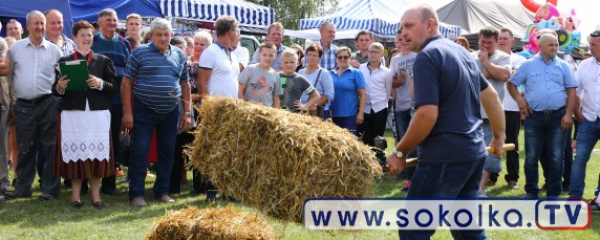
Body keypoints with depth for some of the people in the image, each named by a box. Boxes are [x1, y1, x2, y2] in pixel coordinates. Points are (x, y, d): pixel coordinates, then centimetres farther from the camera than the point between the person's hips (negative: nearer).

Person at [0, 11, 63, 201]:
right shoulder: (15, 48, 6)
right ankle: (22, 188, 17)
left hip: (48, 104, -1)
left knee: (50, 147, 1)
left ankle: (50, 188, 9)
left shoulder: (54, 50, 5)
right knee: (25, 148, 8)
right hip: (23, 105, 1)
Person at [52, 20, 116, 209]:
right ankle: (76, 194, 9)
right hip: (72, 114, 0)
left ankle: (95, 194, 8)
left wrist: (100, 84, -13)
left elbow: (113, 87, 5)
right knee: (75, 153, 0)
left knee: (96, 153, 0)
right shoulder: (64, 61, 9)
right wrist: (59, 87, -18)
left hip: (98, 114, 0)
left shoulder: (103, 61, 11)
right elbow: (55, 90, 4)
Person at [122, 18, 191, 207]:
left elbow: (185, 85, 14)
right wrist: (127, 112, -9)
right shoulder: (139, 53, -3)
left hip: (171, 113, 4)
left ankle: (162, 192, 20)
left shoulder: (180, 56, 9)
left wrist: (187, 112, 8)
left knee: (167, 153, 9)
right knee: (139, 152, -3)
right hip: (144, 111, -4)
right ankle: (136, 194, 4)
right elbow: (127, 83, -4)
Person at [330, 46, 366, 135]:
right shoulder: (330, 74, 10)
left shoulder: (356, 73, 0)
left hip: (350, 115, -4)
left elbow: (363, 94, -2)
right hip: (333, 115, 4)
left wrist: (361, 112, -10)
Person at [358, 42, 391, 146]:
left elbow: (388, 91, 6)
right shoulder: (360, 68, 2)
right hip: (364, 109, 1)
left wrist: (382, 102, 8)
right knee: (362, 139, 3)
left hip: (379, 110, -1)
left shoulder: (386, 72, -1)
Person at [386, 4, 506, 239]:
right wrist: (499, 135, 35)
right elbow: (491, 95, 24)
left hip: (445, 155, -9)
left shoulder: (427, 56, -12)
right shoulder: (461, 51, 16)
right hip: (474, 151, 9)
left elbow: (427, 115, -20)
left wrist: (400, 152, -9)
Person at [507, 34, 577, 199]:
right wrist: (519, 100, -5)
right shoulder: (528, 65, 5)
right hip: (534, 117, 0)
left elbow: (571, 90, 4)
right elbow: (512, 84, 10)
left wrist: (568, 114, -5)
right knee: (531, 157, 5)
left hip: (557, 117, 0)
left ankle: (553, 193, 13)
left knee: (556, 157, 3)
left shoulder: (563, 66, 6)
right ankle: (531, 191, 16)